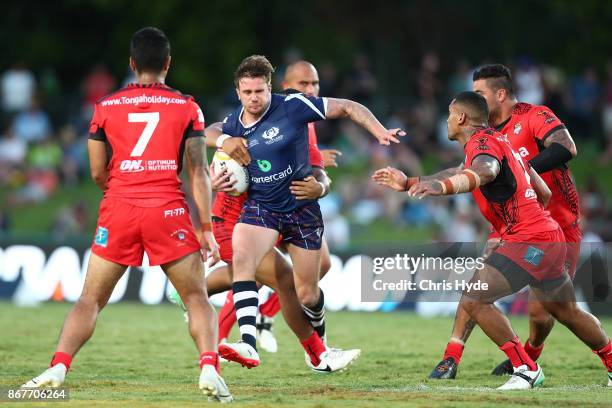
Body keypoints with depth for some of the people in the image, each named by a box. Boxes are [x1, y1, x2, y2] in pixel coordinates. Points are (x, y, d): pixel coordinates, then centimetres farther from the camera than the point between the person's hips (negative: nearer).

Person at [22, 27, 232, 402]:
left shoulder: (106, 107, 9)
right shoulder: (187, 107, 6)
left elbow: (97, 172, 12)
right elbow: (198, 171, 0)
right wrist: (207, 229, 1)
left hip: (119, 211, 1)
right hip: (168, 210, -1)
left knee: (91, 300, 9)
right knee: (197, 298, 8)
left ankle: (58, 368, -7)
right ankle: (209, 368, -13)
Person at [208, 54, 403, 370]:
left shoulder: (292, 106, -13)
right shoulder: (232, 125, -1)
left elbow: (347, 107, -8)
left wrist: (380, 132, -20)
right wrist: (224, 142, -3)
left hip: (301, 207, -2)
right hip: (260, 206, 2)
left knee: (307, 294, 6)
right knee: (241, 258, -29)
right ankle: (248, 345, -38)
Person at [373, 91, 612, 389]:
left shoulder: (483, 143, -12)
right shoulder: (499, 141, 18)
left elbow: (484, 172, -37)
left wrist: (442, 186, -56)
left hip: (528, 241, -11)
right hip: (551, 237, 11)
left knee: (473, 300, -16)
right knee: (567, 311, 26)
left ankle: (526, 369, -13)